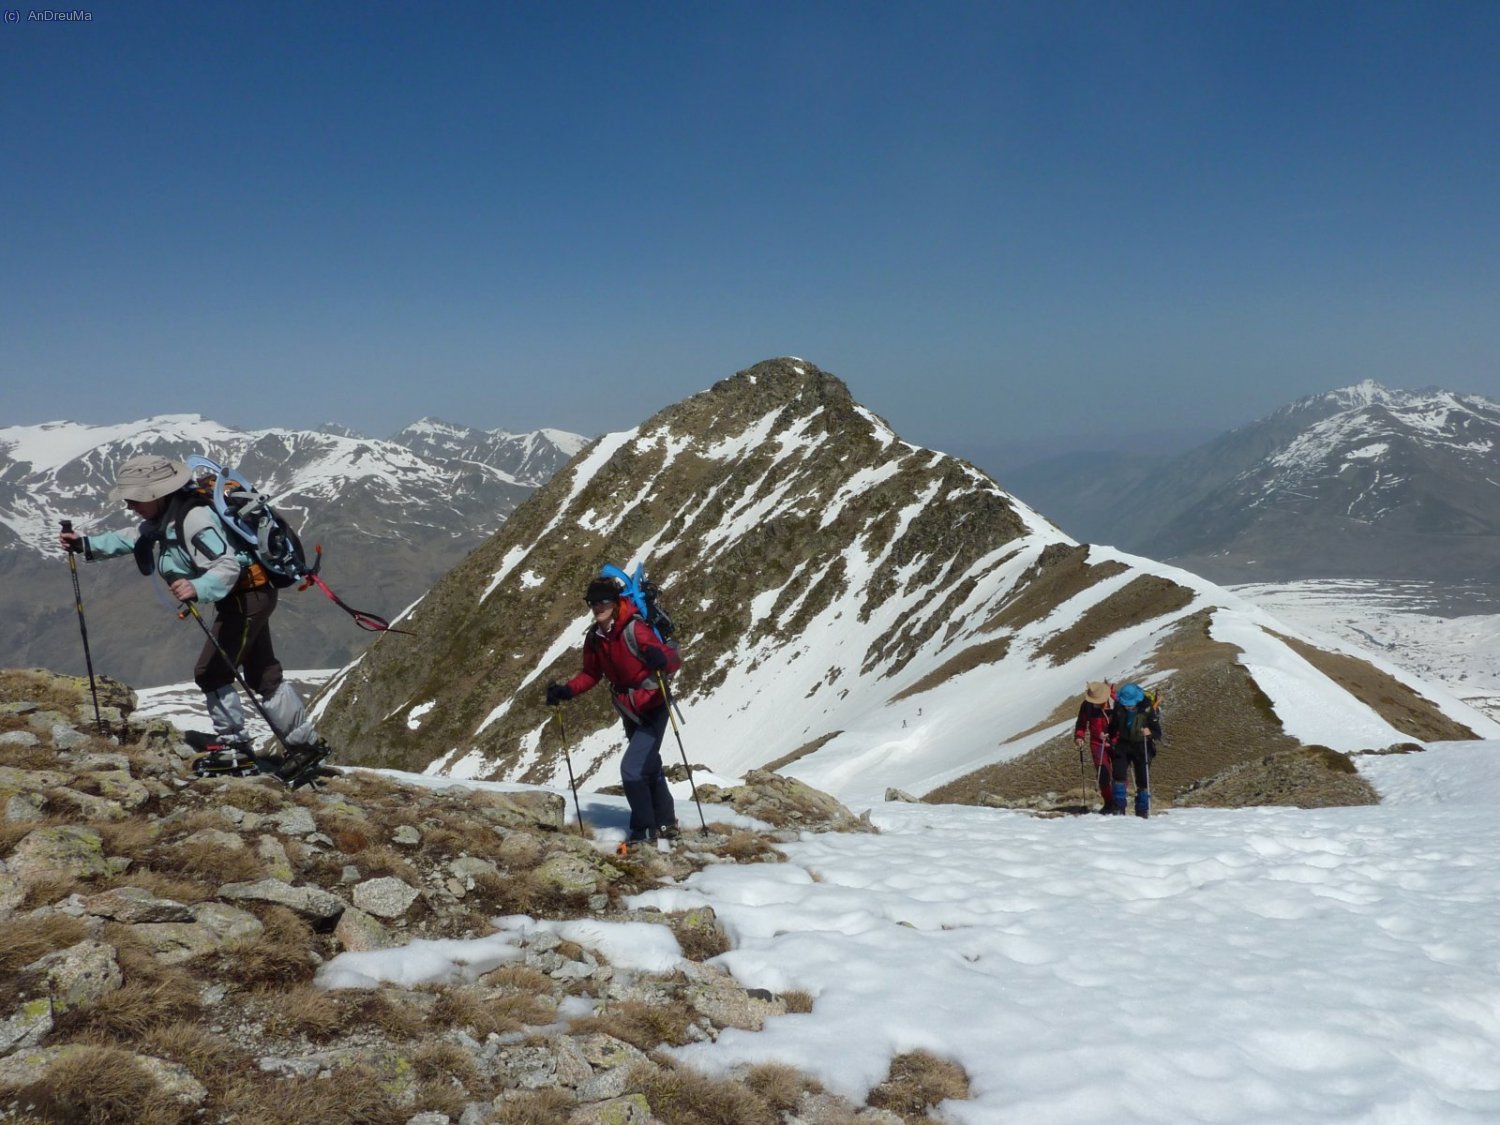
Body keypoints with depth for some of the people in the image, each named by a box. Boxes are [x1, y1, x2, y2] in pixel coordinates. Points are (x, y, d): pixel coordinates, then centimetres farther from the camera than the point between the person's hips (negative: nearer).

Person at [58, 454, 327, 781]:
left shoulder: (194, 517, -26)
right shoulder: (167, 516, 5)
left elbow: (228, 565, -32)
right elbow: (134, 538, 21)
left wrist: (198, 589, -48)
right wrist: (86, 544, 14)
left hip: (247, 595, -10)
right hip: (247, 595, 10)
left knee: (211, 671, -5)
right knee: (263, 675, 14)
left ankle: (233, 746, 7)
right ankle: (305, 742, 20)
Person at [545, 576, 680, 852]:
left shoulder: (634, 629, -24)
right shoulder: (594, 638, -3)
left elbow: (673, 658, -29)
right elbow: (591, 674, 10)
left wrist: (661, 659, -52)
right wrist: (566, 691, -6)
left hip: (653, 707, -8)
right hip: (630, 712, 8)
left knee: (631, 768, -14)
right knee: (649, 768, 21)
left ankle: (644, 833, 0)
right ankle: (667, 824, 39)